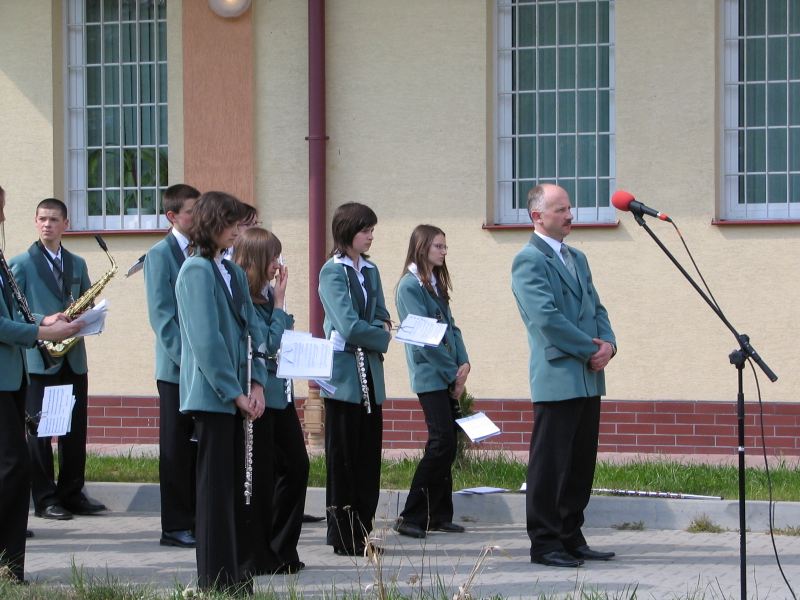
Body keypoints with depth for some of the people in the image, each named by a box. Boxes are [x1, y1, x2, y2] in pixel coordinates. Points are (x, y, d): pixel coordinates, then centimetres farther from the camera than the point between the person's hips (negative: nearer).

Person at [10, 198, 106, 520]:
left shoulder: (77, 264, 15)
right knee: (39, 431, -2)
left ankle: (72, 493, 15)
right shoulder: (21, 264, 0)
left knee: (75, 430, 6)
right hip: (38, 358, -5)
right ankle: (44, 499, 3)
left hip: (73, 358, 5)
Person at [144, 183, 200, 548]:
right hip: (176, 367, -5)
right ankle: (175, 527, 5)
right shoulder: (160, 255, -5)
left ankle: (200, 519, 14)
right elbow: (161, 315, -11)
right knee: (176, 447, 1)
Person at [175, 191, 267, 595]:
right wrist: (234, 392, -16)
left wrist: (256, 383, 1)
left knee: (235, 482, 10)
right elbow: (207, 340, -17)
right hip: (211, 393, -8)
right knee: (216, 484, -4)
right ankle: (216, 578, 1)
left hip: (236, 395, 8)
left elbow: (250, 329, 14)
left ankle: (237, 571, 16)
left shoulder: (233, 273, 14)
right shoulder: (196, 271, -12)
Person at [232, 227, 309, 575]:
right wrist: (280, 302, -11)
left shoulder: (267, 295, 10)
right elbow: (269, 344, -17)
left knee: (296, 465, 11)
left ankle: (281, 550, 21)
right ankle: (260, 557, 9)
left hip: (280, 393, 9)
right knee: (261, 477, -1)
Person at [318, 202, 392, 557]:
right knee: (344, 457, -2)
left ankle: (363, 532, 14)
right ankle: (343, 537, 3)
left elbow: (382, 317, 15)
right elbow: (349, 327, -17)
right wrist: (384, 337, -4)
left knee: (369, 455, 8)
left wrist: (376, 328, -7)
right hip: (345, 377, -7)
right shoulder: (333, 272, -9)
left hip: (370, 376, 7)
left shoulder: (370, 271, 14)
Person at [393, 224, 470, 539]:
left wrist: (463, 364, -1)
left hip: (449, 375, 8)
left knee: (445, 444, 8)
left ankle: (439, 515, 13)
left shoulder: (436, 284, 17)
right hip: (430, 375, -8)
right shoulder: (410, 286, -9)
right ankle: (410, 517, -9)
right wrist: (453, 373, -12)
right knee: (442, 443, -13)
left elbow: (450, 326, 14)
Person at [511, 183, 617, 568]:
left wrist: (608, 344, -1)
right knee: (550, 464, -4)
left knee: (581, 464, 10)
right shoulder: (529, 261, -8)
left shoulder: (577, 259, 20)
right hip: (557, 378, -8)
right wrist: (591, 349, -12)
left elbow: (595, 308, 19)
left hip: (589, 379, 8)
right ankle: (544, 543, 0)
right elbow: (547, 318, -17)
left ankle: (571, 538, 17)